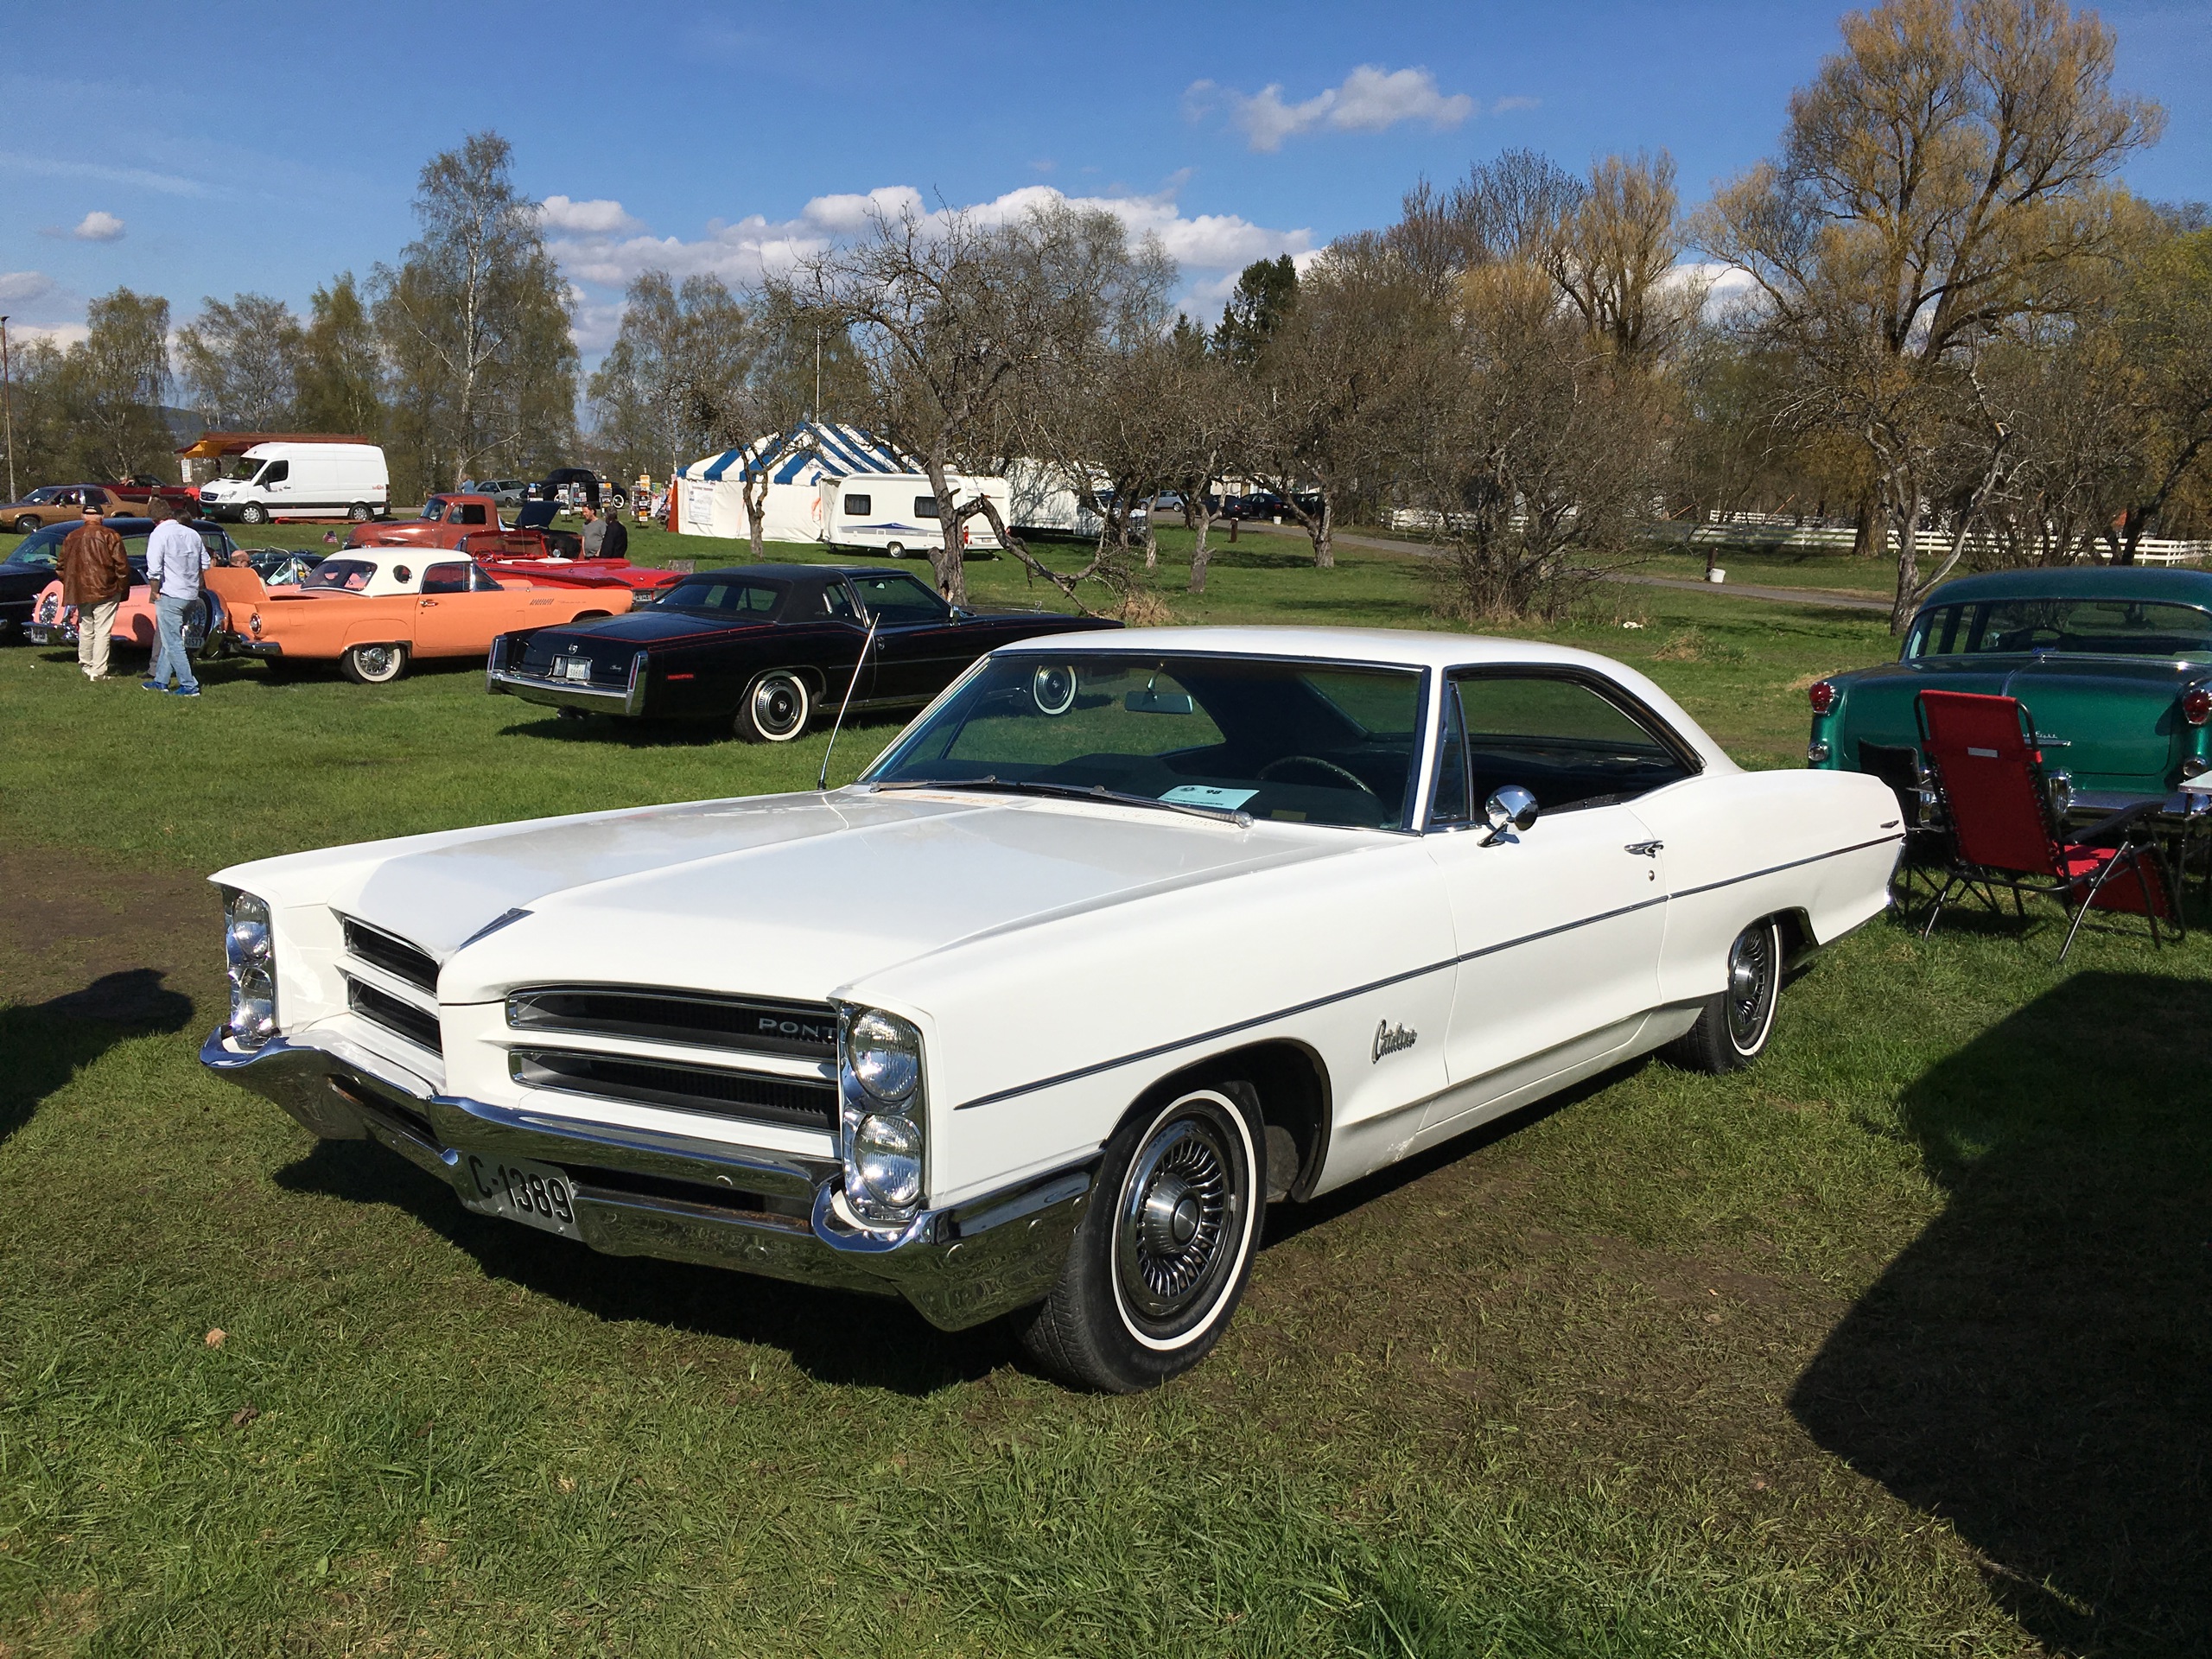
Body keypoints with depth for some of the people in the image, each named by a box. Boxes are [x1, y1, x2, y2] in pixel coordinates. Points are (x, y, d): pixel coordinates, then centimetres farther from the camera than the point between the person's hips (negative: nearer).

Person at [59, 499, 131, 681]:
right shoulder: (110, 536, -8)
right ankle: (98, 671, -4)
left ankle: (85, 665, 26)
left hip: (80, 591, 5)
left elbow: (63, 565, 14)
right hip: (105, 591, -5)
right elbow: (122, 565, -9)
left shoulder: (71, 538, 7)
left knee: (86, 629, 18)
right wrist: (123, 589, 2)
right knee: (102, 631, -2)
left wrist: (70, 587, 25)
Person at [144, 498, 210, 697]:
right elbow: (206, 563, 14)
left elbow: (154, 570, -19)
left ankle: (189, 686, -3)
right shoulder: (192, 534, 7)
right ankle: (160, 680, 26)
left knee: (172, 643, -1)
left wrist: (156, 592, -7)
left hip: (169, 596, -7)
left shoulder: (159, 535, -11)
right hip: (191, 595, 7)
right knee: (170, 638, 18)